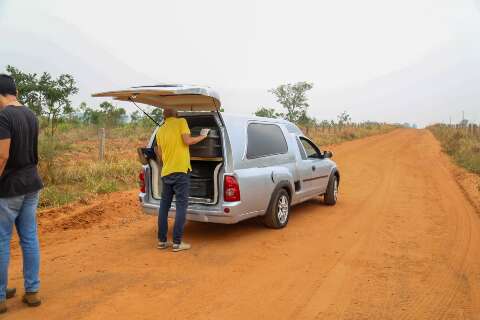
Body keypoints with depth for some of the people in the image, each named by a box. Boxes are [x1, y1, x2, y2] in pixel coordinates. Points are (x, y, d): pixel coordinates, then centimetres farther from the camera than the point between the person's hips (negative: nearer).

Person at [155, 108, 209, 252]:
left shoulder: (160, 130, 17)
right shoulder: (181, 121, 1)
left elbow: (160, 155, 19)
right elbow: (187, 141, -11)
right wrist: (202, 136, 4)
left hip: (166, 172, 6)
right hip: (180, 170, -6)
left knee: (164, 206, 12)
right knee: (181, 206, -2)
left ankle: (162, 240, 17)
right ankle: (177, 243, -2)